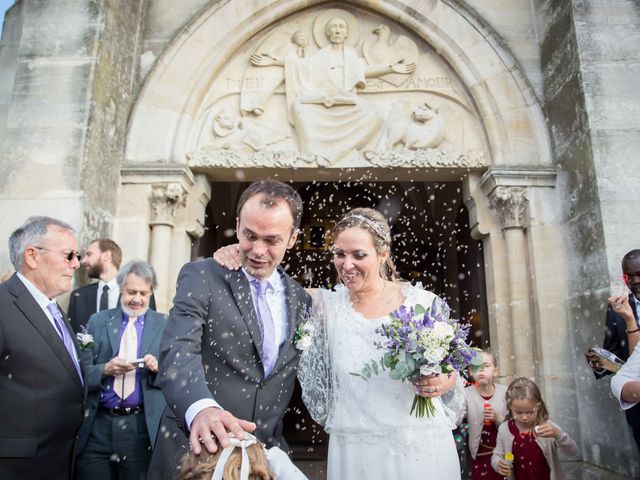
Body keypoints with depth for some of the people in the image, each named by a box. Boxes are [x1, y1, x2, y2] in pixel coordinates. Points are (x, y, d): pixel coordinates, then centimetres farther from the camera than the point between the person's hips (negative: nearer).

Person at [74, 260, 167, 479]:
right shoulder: (98, 321, 6)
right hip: (97, 425, 1)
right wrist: (105, 369, -17)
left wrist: (158, 368, -19)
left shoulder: (164, 325, 2)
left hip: (143, 426, -1)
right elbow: (82, 372, 2)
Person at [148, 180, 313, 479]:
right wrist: (200, 408, -41)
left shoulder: (300, 299, 3)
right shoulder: (201, 276, -10)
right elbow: (177, 350, -23)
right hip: (194, 449, -3)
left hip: (265, 453, 3)